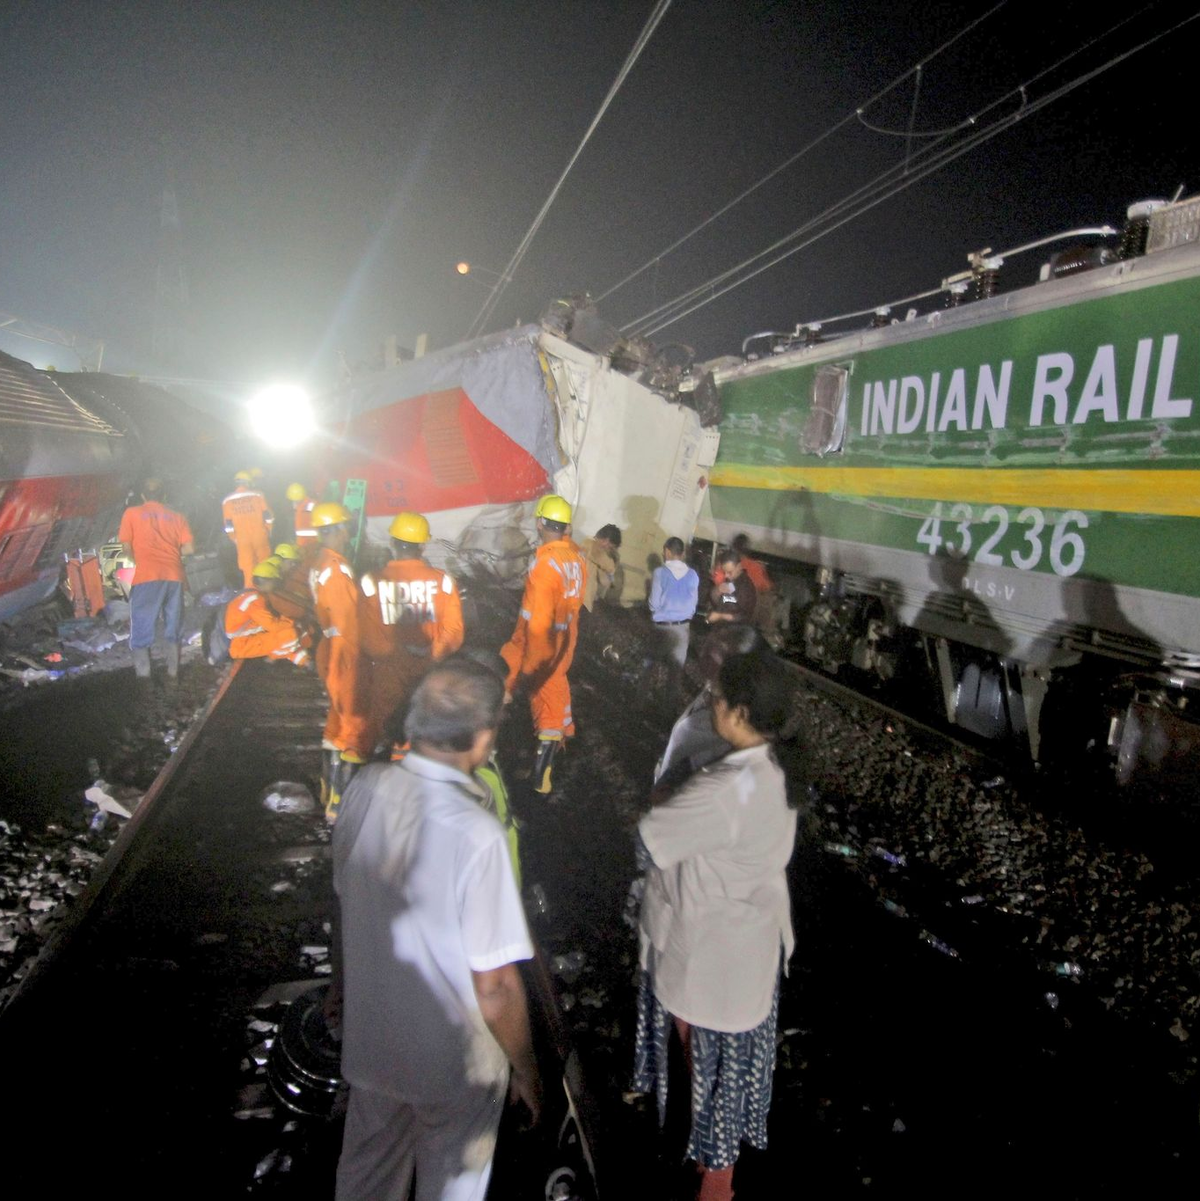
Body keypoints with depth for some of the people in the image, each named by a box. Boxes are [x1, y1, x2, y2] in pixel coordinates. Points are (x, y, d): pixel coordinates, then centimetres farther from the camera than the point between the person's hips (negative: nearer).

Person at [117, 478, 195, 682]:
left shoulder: (132, 513, 9)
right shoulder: (177, 517, 15)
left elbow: (126, 546, 3)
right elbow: (189, 548, 4)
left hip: (147, 577, -3)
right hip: (174, 575, 3)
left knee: (142, 626, 6)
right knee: (172, 627, 14)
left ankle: (143, 672, -1)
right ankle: (173, 672, 12)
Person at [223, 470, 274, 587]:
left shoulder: (227, 500, 2)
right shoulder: (257, 495, -3)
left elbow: (228, 525, 3)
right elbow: (268, 516, -1)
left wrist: (234, 539, 16)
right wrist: (269, 531, 14)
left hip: (242, 539, 1)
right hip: (260, 536, -1)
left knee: (248, 570, 7)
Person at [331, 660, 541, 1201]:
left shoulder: (366, 788, -15)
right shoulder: (475, 835, -33)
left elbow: (344, 902, 2)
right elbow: (493, 983, -25)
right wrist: (525, 1068, -6)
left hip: (368, 1039, 5)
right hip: (453, 1062, -5)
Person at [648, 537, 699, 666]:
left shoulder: (660, 572, -11)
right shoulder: (692, 574, -1)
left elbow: (654, 603, -10)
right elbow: (694, 602, 6)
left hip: (662, 625, -3)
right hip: (683, 626, 3)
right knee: (678, 663, 11)